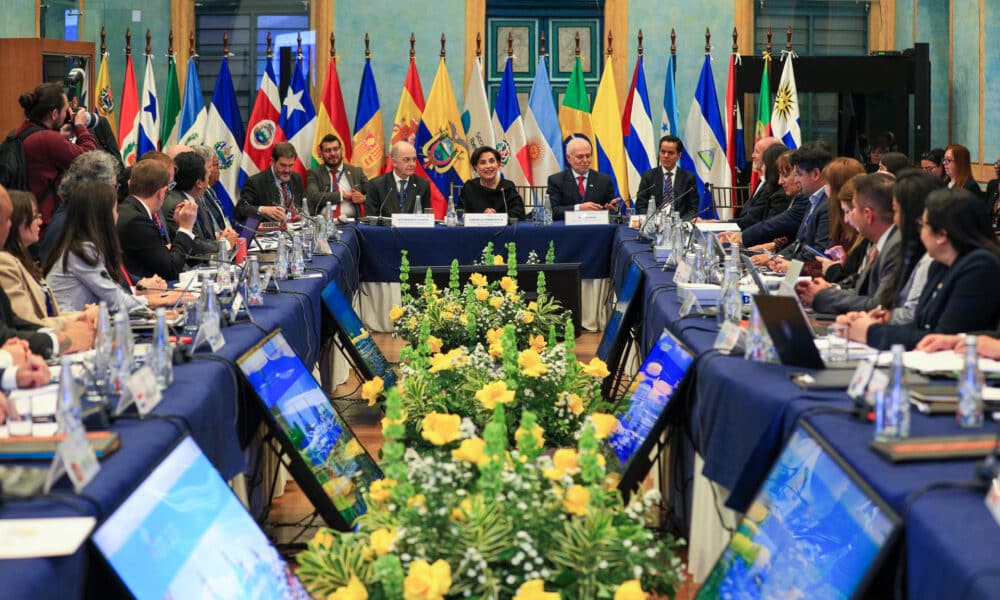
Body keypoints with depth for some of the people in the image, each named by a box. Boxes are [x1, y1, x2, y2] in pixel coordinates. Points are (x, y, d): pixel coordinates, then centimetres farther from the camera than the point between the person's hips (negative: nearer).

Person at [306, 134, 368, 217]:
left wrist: (364, 198, -9)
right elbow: (314, 197, -7)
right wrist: (342, 195, -7)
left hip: (351, 221, 2)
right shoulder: (314, 173, 10)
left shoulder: (356, 172, 16)